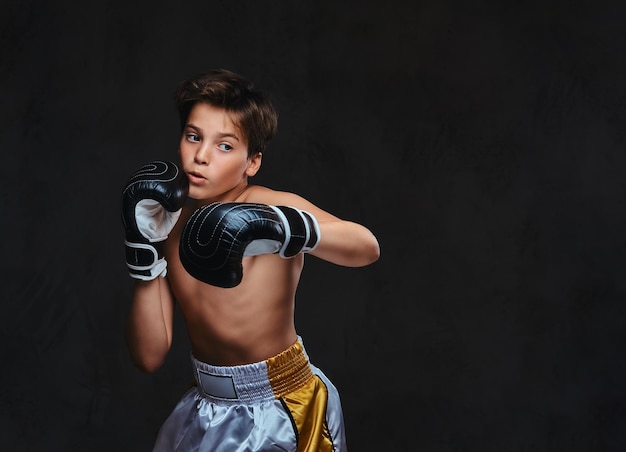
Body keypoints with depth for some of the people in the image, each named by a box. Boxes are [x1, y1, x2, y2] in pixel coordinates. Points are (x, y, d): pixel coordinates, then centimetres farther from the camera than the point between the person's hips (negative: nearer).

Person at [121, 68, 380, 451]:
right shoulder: (170, 226, -4)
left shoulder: (273, 206, -16)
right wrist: (145, 250, -16)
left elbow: (367, 248, -35)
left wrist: (281, 228, -51)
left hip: (283, 408, -4)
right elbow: (150, 356, -8)